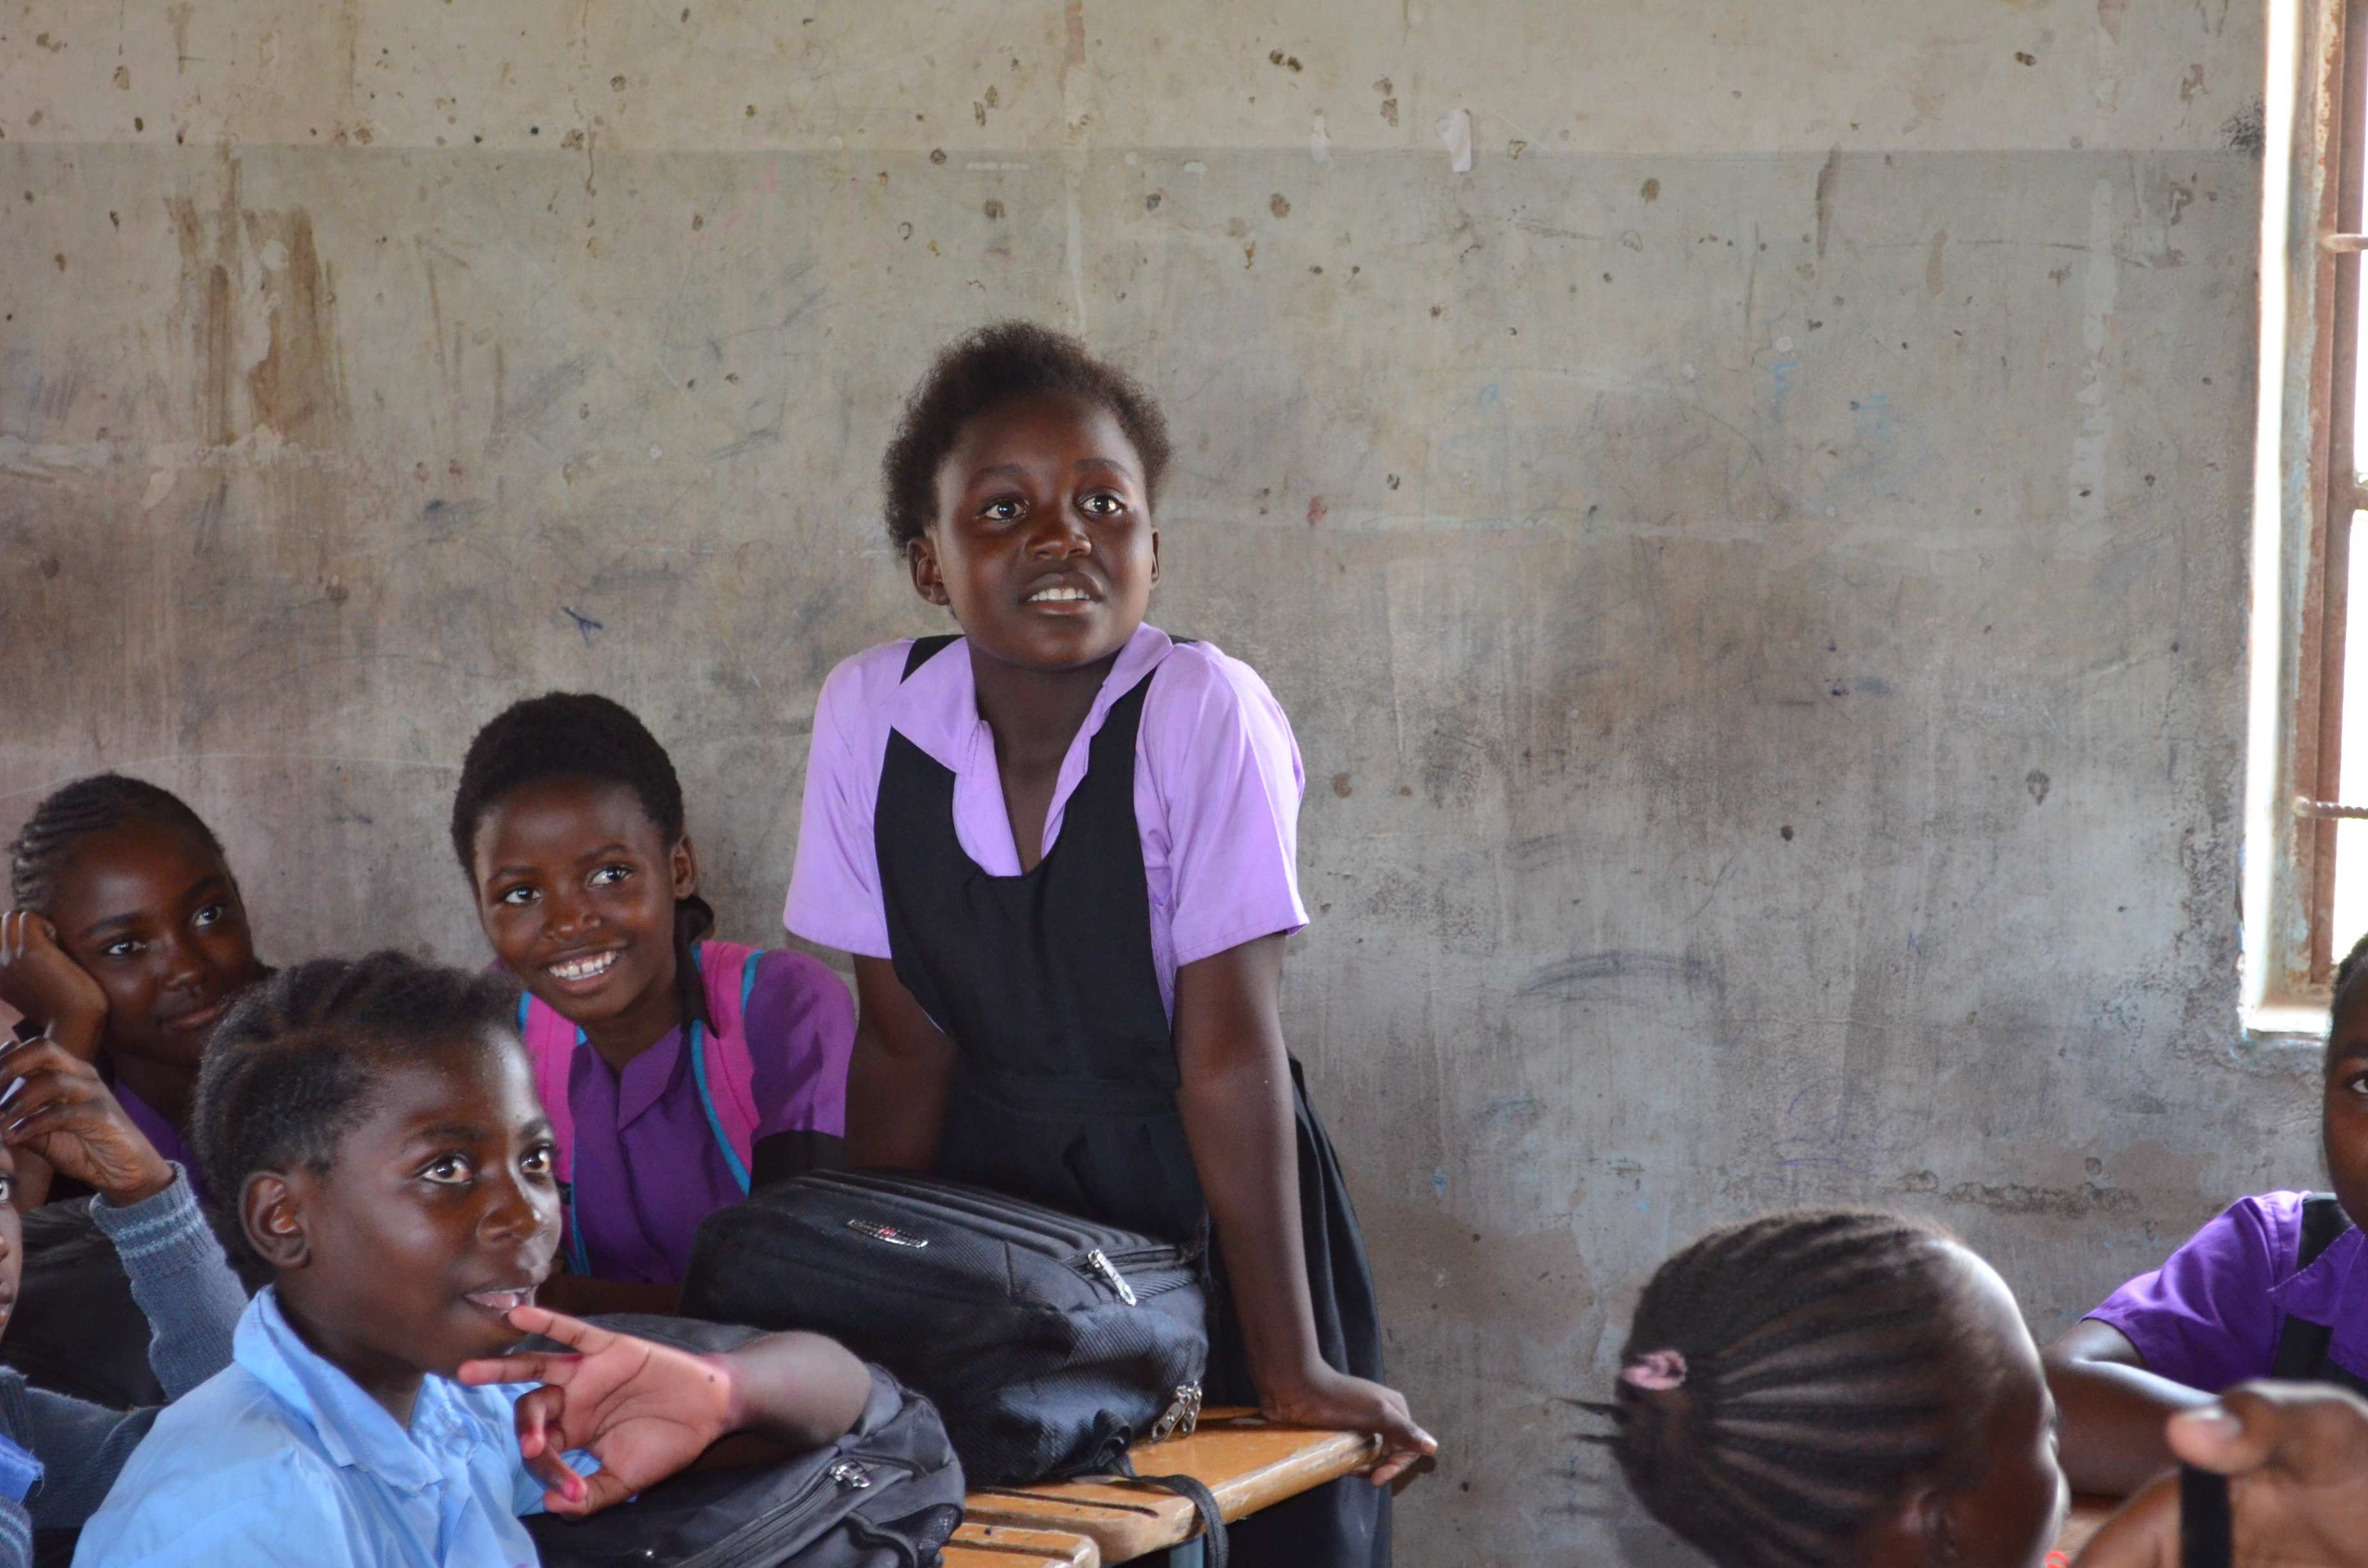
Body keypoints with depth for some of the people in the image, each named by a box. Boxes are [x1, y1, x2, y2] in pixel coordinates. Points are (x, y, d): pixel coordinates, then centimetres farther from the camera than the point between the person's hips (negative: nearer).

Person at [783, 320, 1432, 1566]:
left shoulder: (1206, 713, -22)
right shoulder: (869, 714, -12)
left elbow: (1230, 1047, -22)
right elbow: (904, 1043, -4)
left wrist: (1294, 1367, -21)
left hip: (1205, 1200, -2)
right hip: (995, 1197, 3)